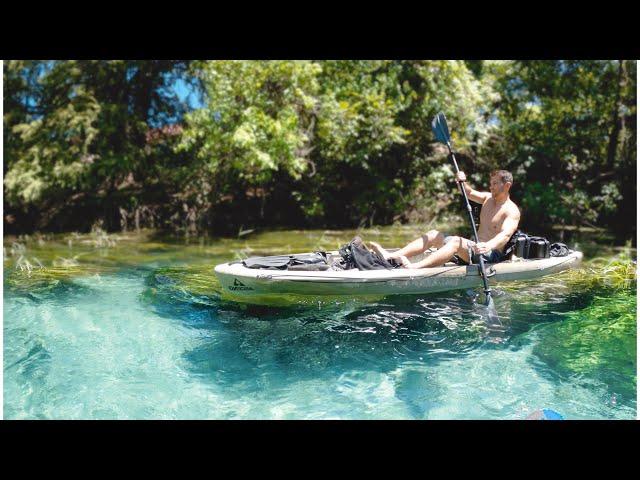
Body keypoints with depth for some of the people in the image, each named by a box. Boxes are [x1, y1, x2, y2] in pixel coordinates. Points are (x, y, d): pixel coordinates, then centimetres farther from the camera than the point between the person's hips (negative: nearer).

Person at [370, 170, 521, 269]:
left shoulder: (512, 210, -9)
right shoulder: (488, 198, 16)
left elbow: (506, 235, -27)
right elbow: (470, 193, 27)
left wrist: (488, 246, -48)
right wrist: (463, 182, 2)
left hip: (491, 255, -9)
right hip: (474, 249, 9)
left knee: (456, 241, -36)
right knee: (433, 235, -5)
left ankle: (415, 267, -58)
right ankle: (390, 256, -22)